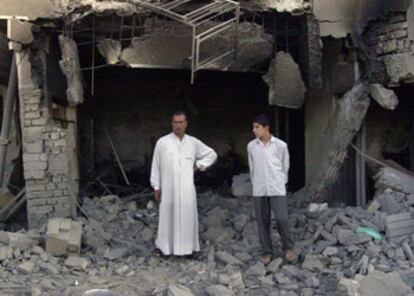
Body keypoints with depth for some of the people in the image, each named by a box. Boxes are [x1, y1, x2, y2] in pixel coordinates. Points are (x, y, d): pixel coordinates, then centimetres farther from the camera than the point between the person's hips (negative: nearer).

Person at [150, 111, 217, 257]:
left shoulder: (193, 142, 5)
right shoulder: (162, 142, -1)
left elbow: (211, 154, 17)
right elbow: (156, 165, 2)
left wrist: (198, 165, 5)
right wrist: (156, 186, 0)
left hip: (186, 188, 2)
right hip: (168, 188, -2)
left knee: (188, 216, 4)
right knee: (167, 216, 1)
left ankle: (190, 246, 13)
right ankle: (162, 245, 12)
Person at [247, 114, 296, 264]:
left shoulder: (280, 145, -4)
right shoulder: (251, 146, 3)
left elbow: (285, 166, 6)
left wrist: (281, 182, 10)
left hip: (277, 189, -2)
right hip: (259, 190, 3)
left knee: (282, 219, -7)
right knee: (262, 222, 5)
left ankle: (288, 247, 15)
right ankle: (267, 252, 16)